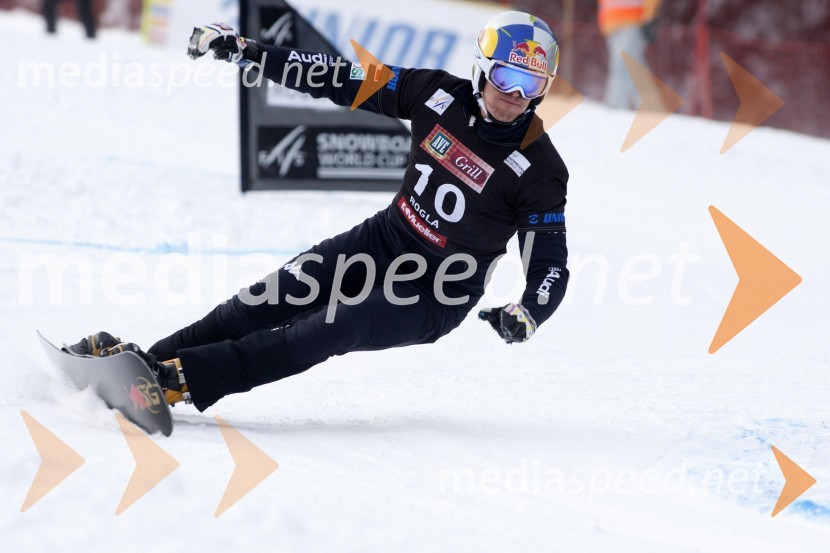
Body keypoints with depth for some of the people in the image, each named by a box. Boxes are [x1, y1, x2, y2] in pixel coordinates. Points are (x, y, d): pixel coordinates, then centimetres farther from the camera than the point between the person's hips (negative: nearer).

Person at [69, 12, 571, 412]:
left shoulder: (539, 171, -18)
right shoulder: (439, 95, -8)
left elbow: (551, 267, -13)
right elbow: (340, 79, -3)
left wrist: (527, 317, -35)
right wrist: (244, 51, -6)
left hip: (439, 294, -5)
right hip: (387, 237, 5)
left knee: (334, 329, -26)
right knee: (273, 298, -13)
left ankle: (179, 381, -35)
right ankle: (146, 359, -14)